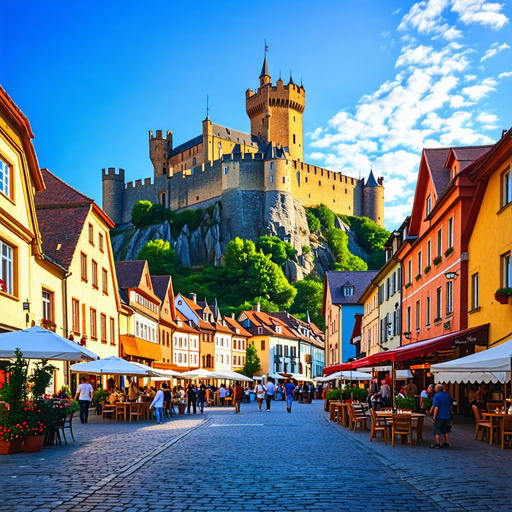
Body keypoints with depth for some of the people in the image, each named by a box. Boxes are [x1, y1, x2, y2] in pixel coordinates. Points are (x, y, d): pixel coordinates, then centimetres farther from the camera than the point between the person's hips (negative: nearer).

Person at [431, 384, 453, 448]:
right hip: (447, 416, 6)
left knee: (437, 431, 3)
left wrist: (434, 417, -15)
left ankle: (437, 444, 2)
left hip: (439, 416, -6)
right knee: (445, 430, 16)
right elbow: (451, 406, 15)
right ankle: (446, 443, 20)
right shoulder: (448, 396, 7)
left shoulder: (436, 396, -13)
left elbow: (436, 407, -18)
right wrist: (450, 414, 27)